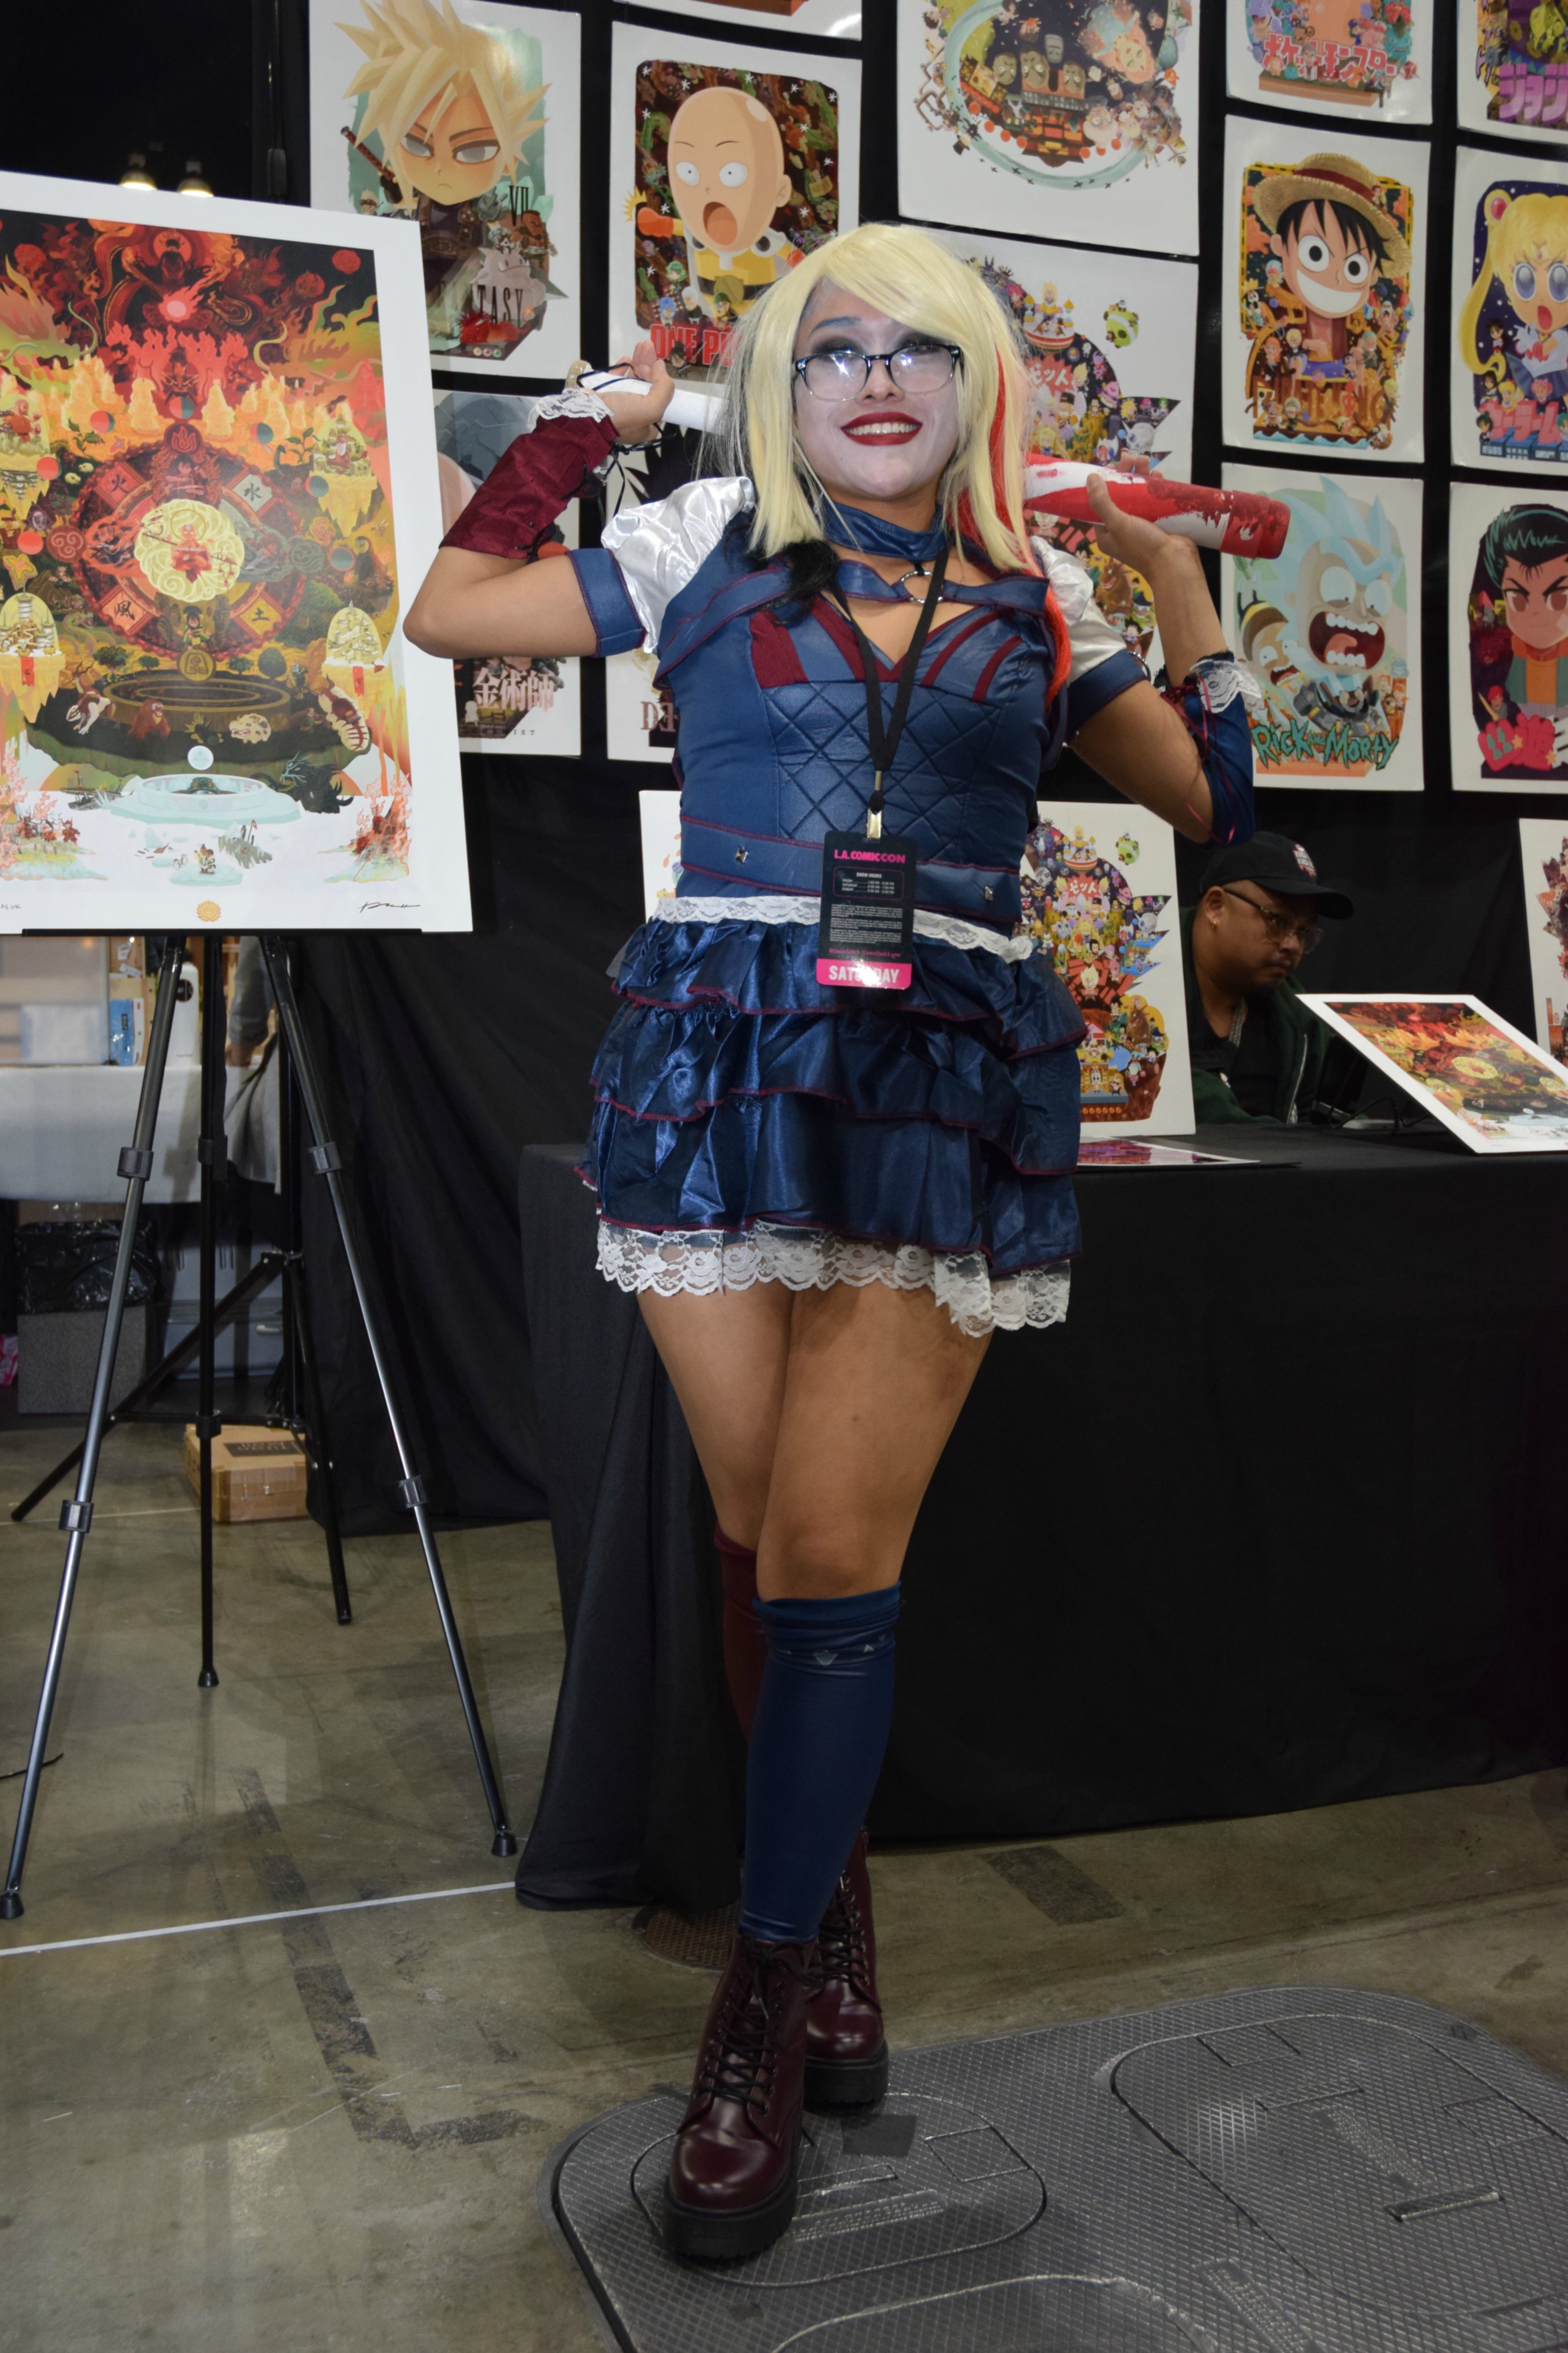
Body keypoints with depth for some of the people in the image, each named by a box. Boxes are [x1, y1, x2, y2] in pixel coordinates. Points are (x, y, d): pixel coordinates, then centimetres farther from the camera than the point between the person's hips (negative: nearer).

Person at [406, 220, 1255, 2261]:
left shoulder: (1040, 598, 15)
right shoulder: (707, 544, 13)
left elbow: (1207, 806, 20)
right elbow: (447, 615, 15)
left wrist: (1192, 618, 7)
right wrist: (579, 427, 12)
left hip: (951, 1082, 0)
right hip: (724, 1067, 1)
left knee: (833, 1559, -6)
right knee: (764, 1540, 5)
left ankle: (769, 2011, 7)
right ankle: (830, 1898, 26)